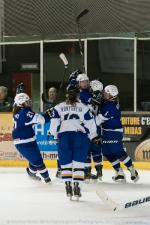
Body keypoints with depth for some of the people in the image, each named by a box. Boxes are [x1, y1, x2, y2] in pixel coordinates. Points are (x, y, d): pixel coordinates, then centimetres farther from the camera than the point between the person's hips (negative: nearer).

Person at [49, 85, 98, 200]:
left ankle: (68, 186, 4)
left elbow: (54, 124, 3)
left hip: (64, 136, 1)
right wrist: (93, 136, 23)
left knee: (66, 163, 10)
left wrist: (54, 134, 16)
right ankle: (76, 186, -7)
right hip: (80, 136, -1)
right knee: (79, 163, 1)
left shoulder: (59, 107, 8)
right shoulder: (83, 107, 8)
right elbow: (90, 124, 10)